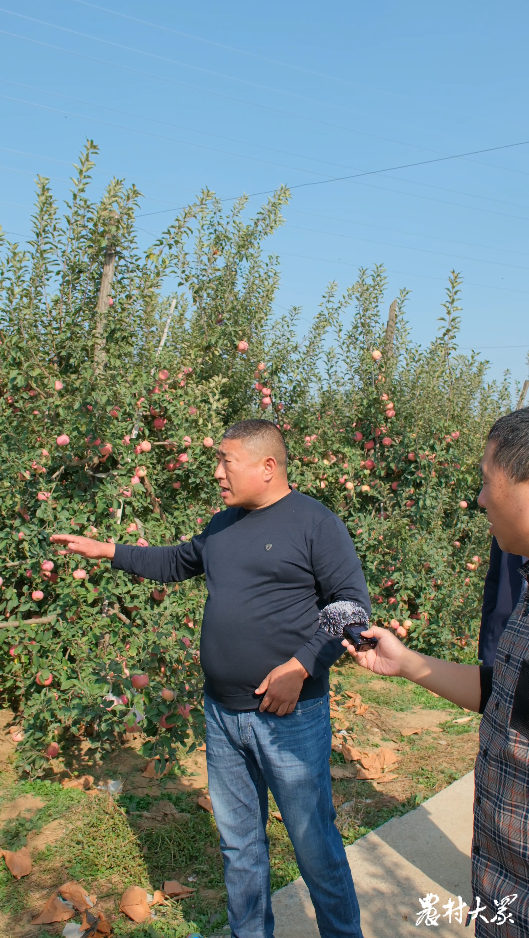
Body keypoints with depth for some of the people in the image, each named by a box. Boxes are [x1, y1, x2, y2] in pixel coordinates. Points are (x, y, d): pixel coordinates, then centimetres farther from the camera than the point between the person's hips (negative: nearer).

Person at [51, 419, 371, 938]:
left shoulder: (315, 523, -11)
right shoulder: (223, 526, 11)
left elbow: (353, 603, -12)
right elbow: (177, 563, 27)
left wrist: (301, 666, -20)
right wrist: (107, 551, 22)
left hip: (289, 717, -6)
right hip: (222, 715, 7)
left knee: (315, 845, 6)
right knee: (238, 842, 19)